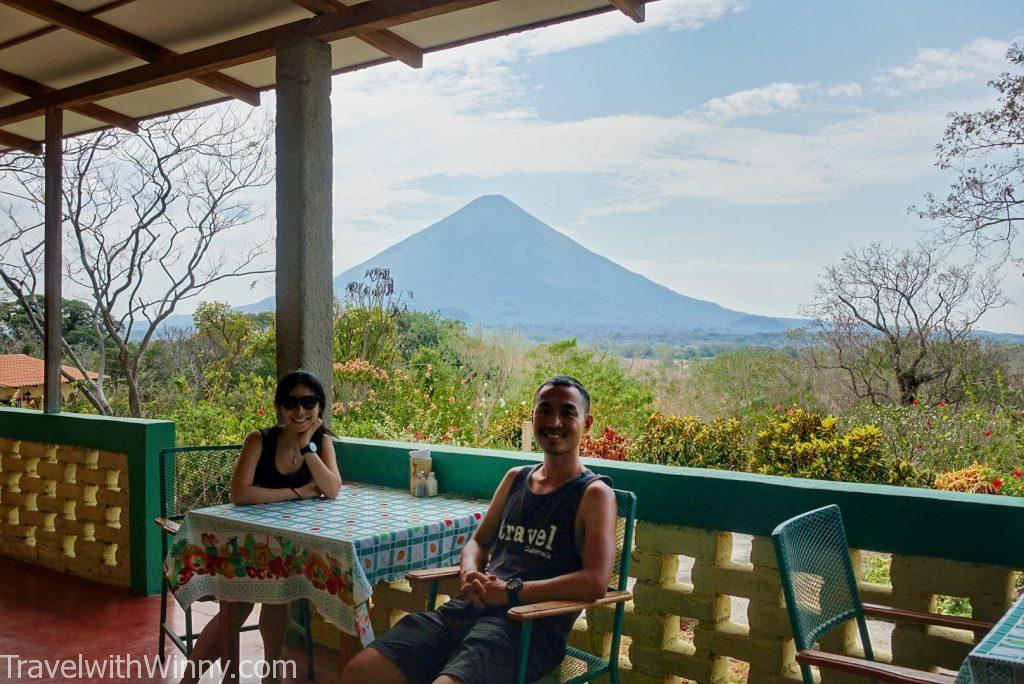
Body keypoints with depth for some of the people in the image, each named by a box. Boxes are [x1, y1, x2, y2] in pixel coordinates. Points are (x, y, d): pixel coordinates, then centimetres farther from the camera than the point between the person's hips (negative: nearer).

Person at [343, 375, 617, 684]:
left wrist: (511, 590, -14)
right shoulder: (515, 478, 20)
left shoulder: (594, 493, -1)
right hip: (469, 607, 6)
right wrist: (470, 572, 2)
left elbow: (596, 582, -13)